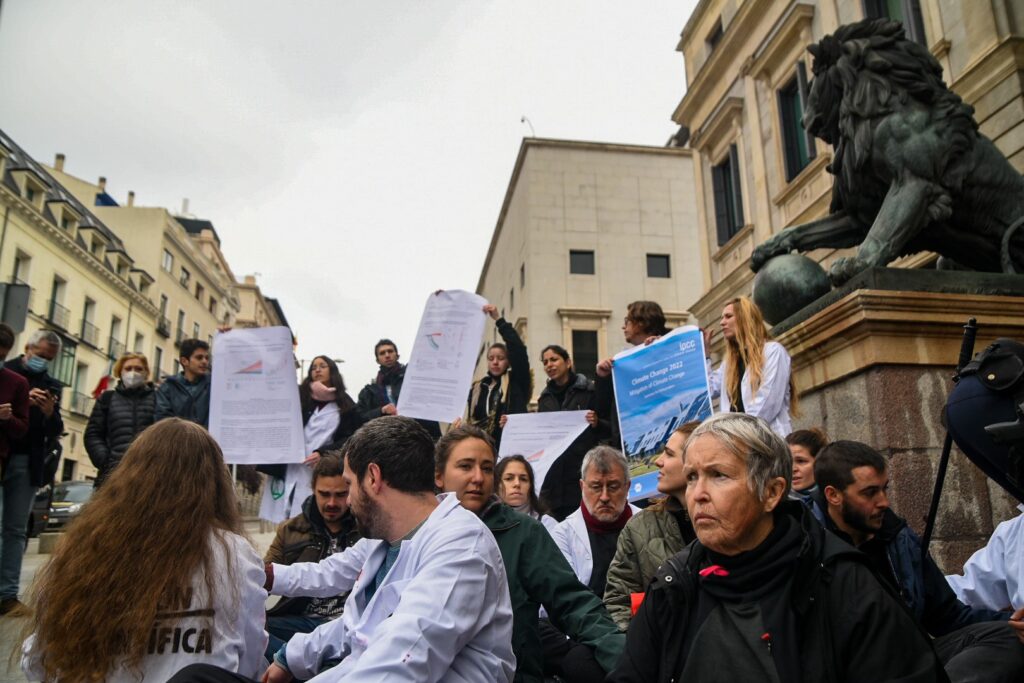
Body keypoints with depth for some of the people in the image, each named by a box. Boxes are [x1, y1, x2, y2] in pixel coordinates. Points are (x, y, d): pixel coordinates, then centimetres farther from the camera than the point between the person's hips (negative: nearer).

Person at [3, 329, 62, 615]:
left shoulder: (52, 386, 13)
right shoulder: (5, 372, 4)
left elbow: (55, 432, 11)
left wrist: (50, 414, -10)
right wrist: (21, 401, -16)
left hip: (28, 462, 3)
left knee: (16, 529, 4)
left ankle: (8, 594, 4)